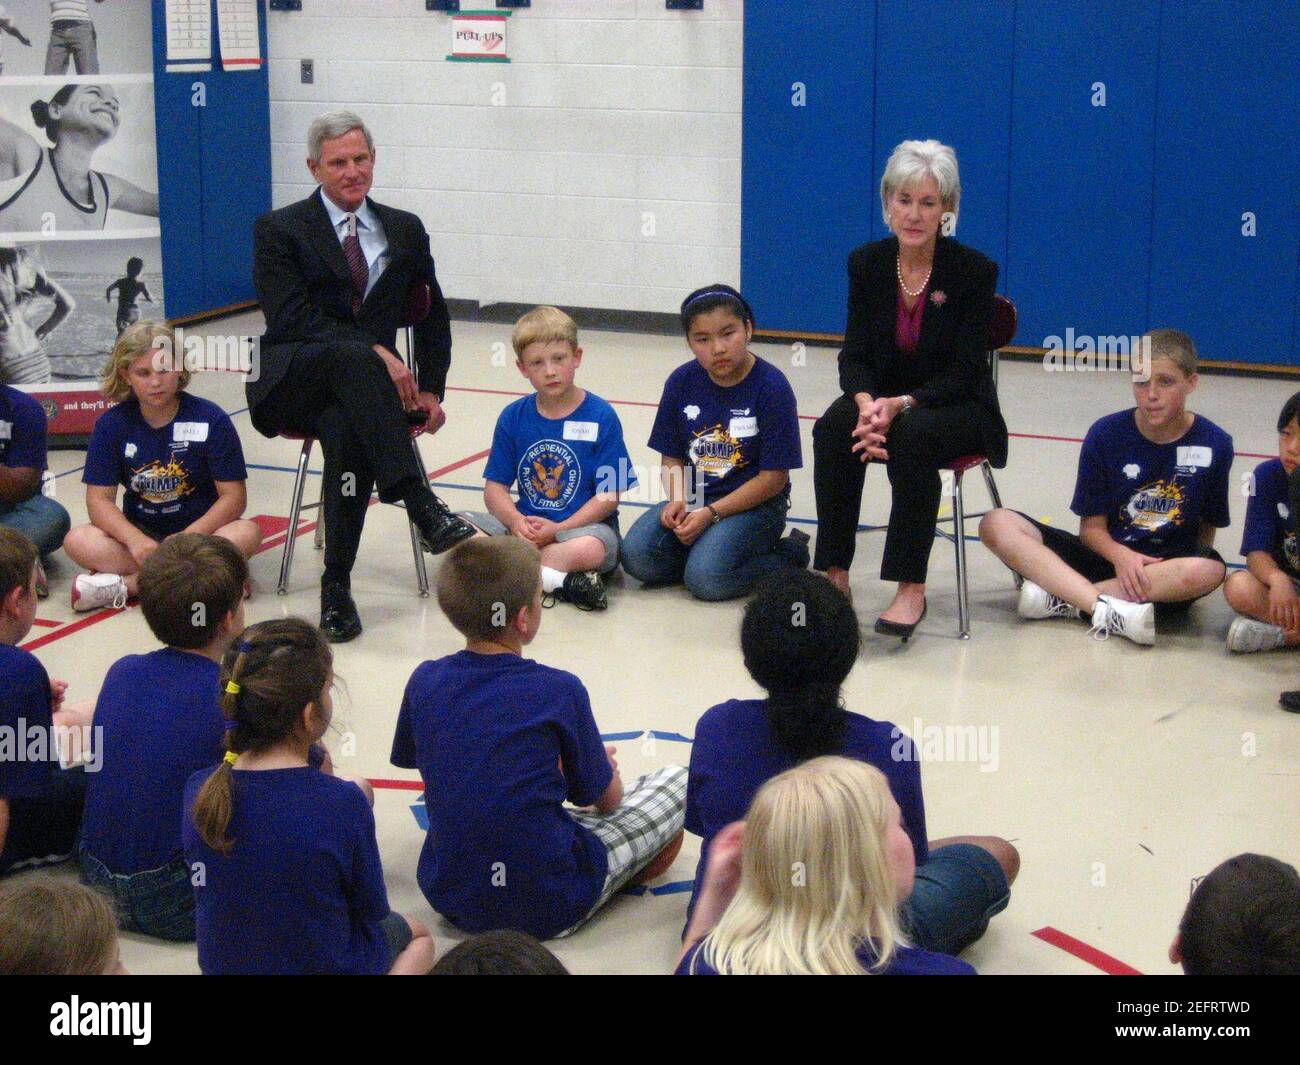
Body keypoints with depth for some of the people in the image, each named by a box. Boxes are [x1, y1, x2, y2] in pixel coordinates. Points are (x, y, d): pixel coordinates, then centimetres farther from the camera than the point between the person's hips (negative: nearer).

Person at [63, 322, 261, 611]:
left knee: (247, 533, -33)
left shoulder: (210, 419, -8)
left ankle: (125, 584, -30)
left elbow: (233, 496, -11)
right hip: (139, 531, 1)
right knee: (78, 541, -25)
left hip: (200, 531, -1)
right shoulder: (112, 424, -3)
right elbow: (99, 499, -7)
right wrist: (135, 540, -27)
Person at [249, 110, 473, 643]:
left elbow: (433, 316, 22)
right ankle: (422, 506, -47)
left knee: (348, 430, -36)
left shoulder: (404, 230, 16)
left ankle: (337, 585, -28)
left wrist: (430, 389, 7)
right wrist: (374, 352, -21)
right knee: (351, 355, -38)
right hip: (289, 384, -2)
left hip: (360, 387, 3)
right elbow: (291, 317, -10)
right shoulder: (280, 230, 3)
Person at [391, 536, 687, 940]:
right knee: (677, 781, 9)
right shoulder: (559, 690, -15)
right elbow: (606, 800, -2)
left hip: (447, 895, 5)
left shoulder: (424, 681, -4)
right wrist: (605, 766, 23)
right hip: (549, 908, -5)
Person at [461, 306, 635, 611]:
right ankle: (559, 579, -27)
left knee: (590, 549, -39)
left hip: (583, 525, -4)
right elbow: (495, 487, 4)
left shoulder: (600, 416, -4)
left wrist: (560, 529, -18)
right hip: (524, 523, 4)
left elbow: (610, 494, -6)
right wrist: (516, 521, -18)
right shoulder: (513, 417, 6)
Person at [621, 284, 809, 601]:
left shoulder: (772, 387, -13)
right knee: (637, 556, -20)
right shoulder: (681, 382, 0)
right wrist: (678, 500, -14)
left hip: (754, 504, -4)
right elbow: (672, 457, 8)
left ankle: (788, 555, 0)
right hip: (694, 498, 4)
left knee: (705, 578, -27)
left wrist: (711, 513, -17)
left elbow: (774, 477, -11)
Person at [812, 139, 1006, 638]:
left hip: (957, 408, -3)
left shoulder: (975, 270, -12)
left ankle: (911, 587, -30)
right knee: (833, 428, -29)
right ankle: (833, 573, -23)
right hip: (885, 398, 3)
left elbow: (964, 371, -15)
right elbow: (855, 354, -3)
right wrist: (867, 403, -25)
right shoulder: (867, 263, -1)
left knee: (914, 435, -36)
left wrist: (902, 405, -30)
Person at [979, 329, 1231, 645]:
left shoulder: (1214, 444, -6)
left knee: (1210, 571, -38)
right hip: (1107, 554, 1)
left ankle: (1059, 598, -28)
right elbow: (1092, 525, -4)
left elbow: (1208, 527, 6)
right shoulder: (1106, 434, -4)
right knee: (997, 524, -19)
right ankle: (1110, 611, -37)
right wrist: (1120, 555, -21)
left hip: (1166, 567, -1)